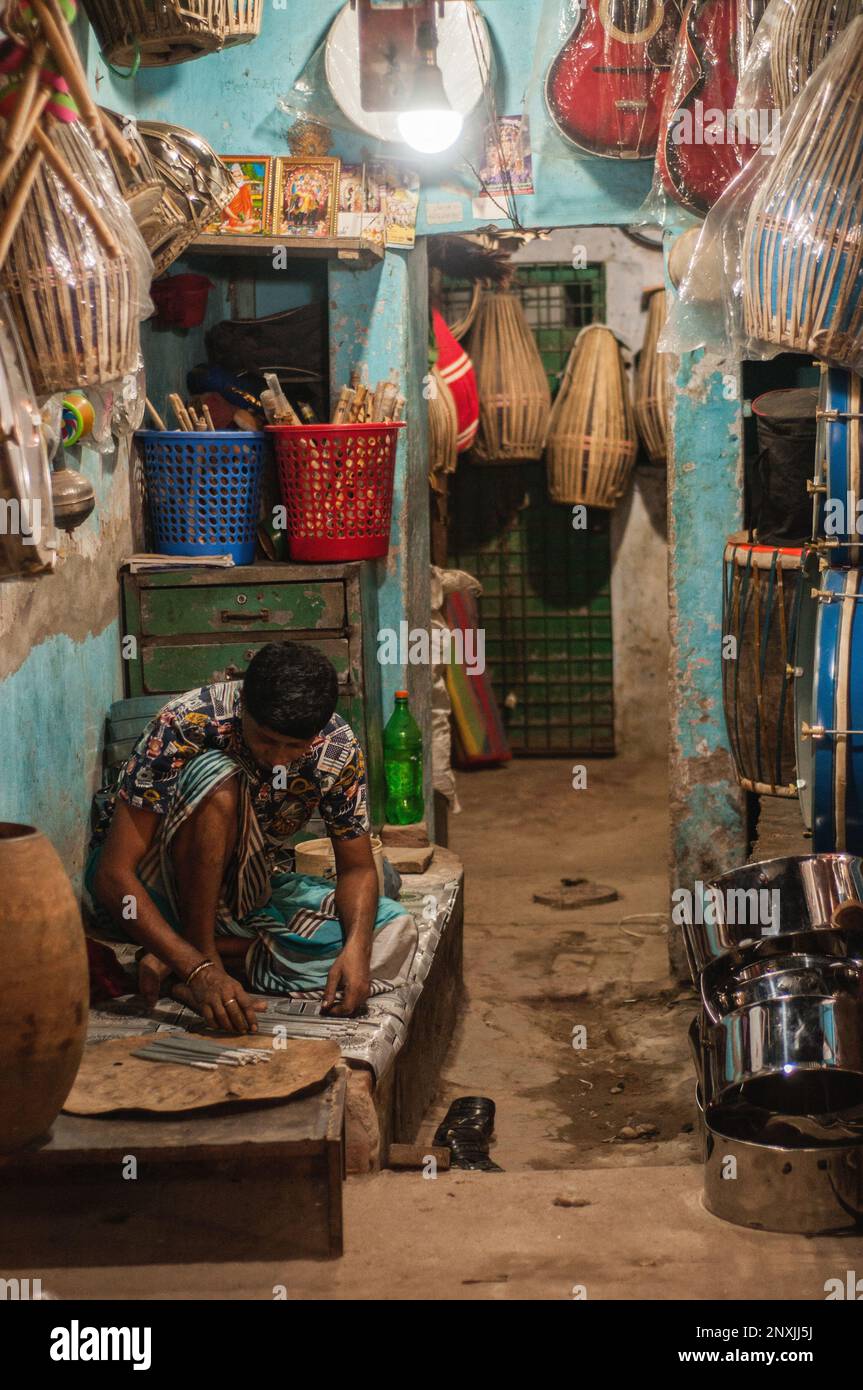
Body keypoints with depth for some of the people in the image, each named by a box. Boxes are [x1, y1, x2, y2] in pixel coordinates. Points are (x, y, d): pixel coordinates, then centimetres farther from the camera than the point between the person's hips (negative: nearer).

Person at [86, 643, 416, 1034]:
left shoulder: (338, 748, -15)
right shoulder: (185, 726, -28)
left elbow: (357, 868, -6)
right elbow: (113, 874, -31)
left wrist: (356, 947, -28)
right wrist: (199, 970, -42)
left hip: (246, 889, 5)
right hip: (149, 883, -5)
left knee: (393, 930, -18)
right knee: (218, 777, -34)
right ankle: (200, 954, -23)